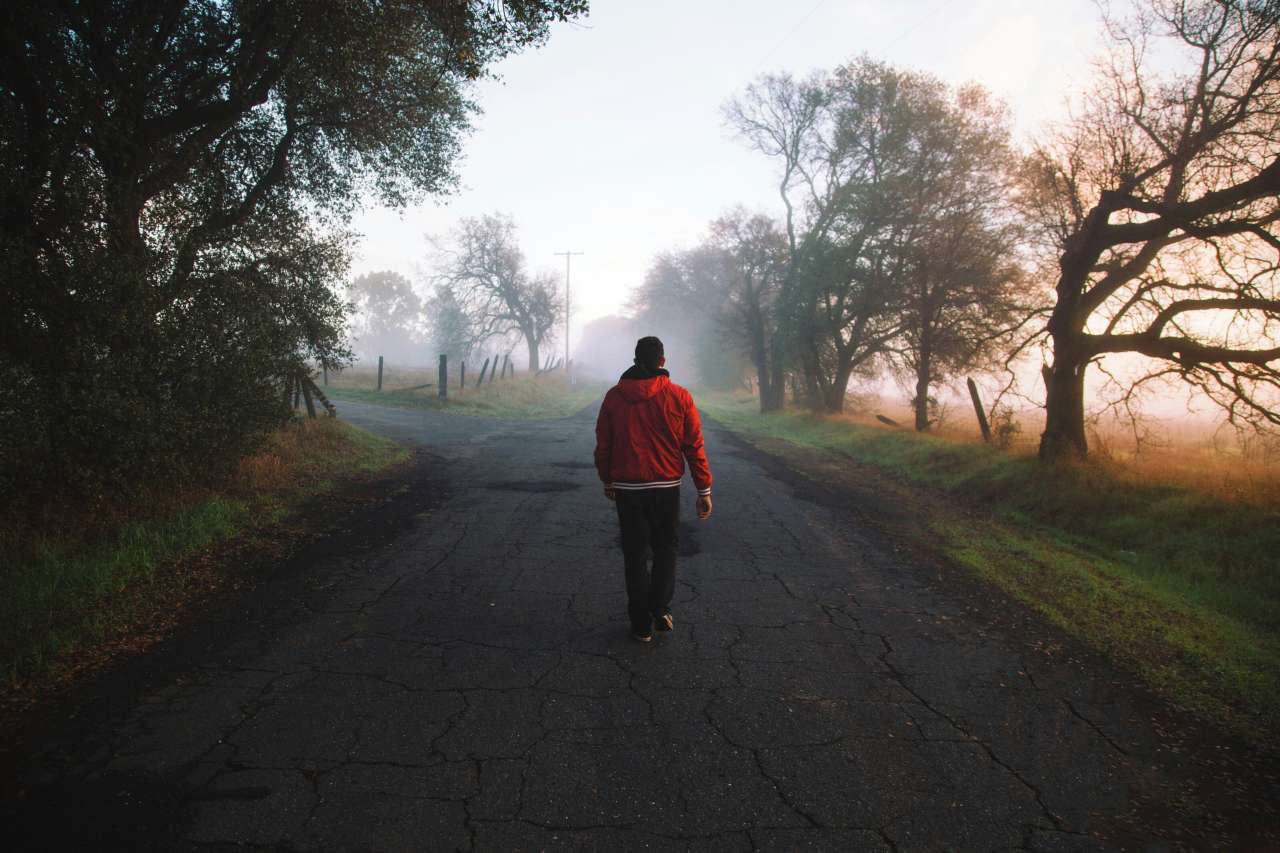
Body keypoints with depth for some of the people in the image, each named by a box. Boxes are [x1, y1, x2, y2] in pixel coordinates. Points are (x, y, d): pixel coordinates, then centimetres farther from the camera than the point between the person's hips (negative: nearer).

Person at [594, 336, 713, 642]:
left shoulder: (614, 396, -1)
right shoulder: (679, 397, -5)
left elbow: (603, 445, 6)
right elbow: (694, 447, -4)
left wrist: (607, 480, 20)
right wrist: (704, 491, 2)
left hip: (627, 488, 1)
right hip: (667, 488, 0)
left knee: (635, 555, 10)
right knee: (665, 550, 19)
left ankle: (642, 624, 14)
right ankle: (660, 610, 10)